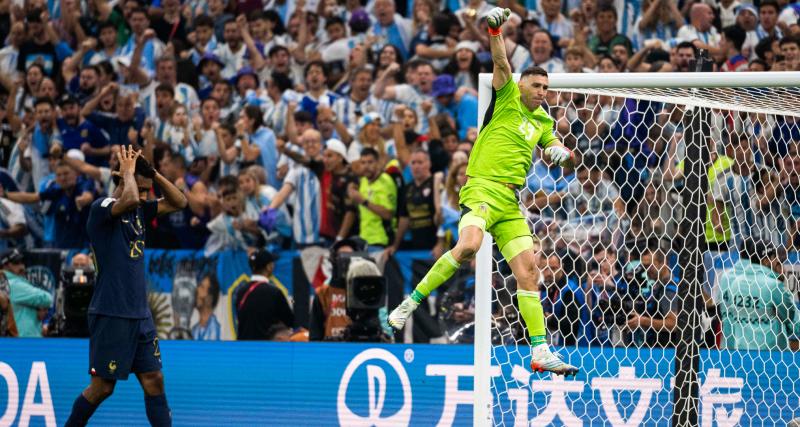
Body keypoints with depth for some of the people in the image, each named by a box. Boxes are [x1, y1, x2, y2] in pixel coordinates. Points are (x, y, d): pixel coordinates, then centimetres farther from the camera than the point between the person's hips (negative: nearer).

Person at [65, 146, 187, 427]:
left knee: (154, 380, 4)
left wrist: (151, 172, 5)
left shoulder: (139, 211, 12)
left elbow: (178, 202, 17)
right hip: (111, 315, -8)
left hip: (140, 315, 8)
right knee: (103, 386, -2)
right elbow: (129, 200, -32)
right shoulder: (101, 208, -11)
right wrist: (128, 170, -13)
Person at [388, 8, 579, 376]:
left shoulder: (543, 121, 22)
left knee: (528, 270, -1)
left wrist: (561, 151, 5)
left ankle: (540, 352, 0)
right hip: (482, 189, -7)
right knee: (469, 245, -32)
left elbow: (557, 150, 30)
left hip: (510, 201, 7)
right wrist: (495, 29, -24)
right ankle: (412, 301, -17)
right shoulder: (508, 97, 5)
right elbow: (501, 63, -9)